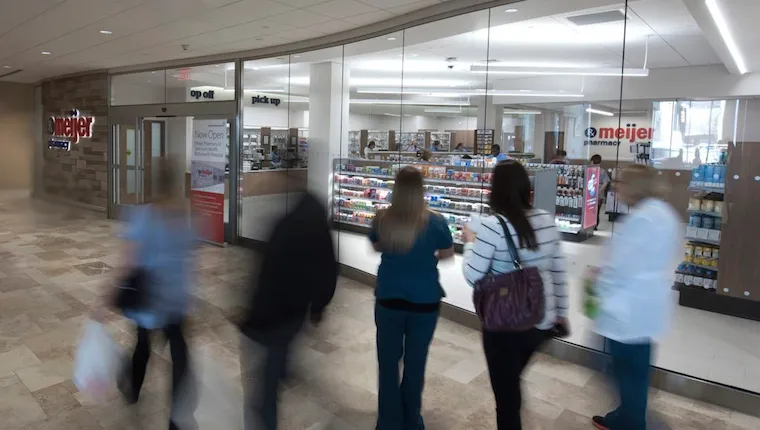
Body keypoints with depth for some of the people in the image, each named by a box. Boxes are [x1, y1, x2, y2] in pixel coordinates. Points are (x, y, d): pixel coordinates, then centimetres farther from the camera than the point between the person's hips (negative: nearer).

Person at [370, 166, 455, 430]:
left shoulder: (382, 219, -11)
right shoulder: (435, 222, -17)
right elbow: (448, 254, 0)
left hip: (388, 298, 1)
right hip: (424, 301, -1)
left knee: (388, 362, 16)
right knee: (415, 363, 16)